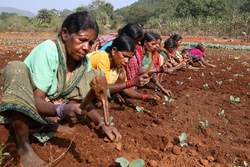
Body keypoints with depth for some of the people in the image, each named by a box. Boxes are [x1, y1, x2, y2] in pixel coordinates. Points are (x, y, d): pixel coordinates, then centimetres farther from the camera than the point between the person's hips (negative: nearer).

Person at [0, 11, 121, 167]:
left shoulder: (84, 59, -10)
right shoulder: (48, 50, -28)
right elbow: (36, 100, -30)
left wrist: (102, 124, -20)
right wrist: (61, 110, -49)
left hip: (53, 105, 5)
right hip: (24, 108, -4)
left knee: (94, 76, -6)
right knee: (16, 70, -35)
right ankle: (24, 147, -22)